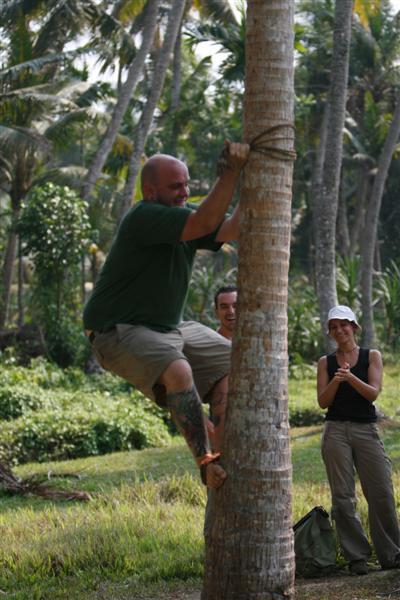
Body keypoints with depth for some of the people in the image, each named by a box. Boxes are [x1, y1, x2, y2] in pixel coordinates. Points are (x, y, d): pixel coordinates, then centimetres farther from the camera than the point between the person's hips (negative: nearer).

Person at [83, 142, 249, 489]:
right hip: (119, 331, -10)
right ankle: (207, 462, -27)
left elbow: (230, 230, -6)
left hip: (169, 327, 10)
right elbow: (205, 224, -32)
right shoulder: (144, 217, -21)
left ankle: (219, 448, 0)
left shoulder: (184, 214, 8)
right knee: (177, 369, -34)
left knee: (234, 362, 2)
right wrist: (232, 171, -33)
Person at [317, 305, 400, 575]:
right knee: (343, 497, -3)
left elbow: (373, 393, -5)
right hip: (337, 431, 1)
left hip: (367, 430, -1)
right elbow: (323, 402, 3)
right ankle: (357, 557, 3)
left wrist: (351, 378, -22)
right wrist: (335, 381, -15)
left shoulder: (372, 356, 7)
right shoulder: (326, 362, 9)